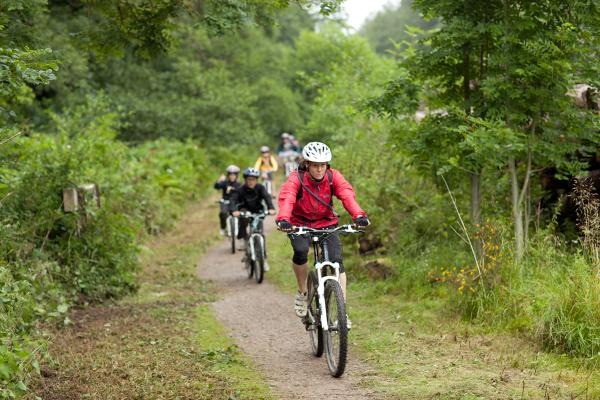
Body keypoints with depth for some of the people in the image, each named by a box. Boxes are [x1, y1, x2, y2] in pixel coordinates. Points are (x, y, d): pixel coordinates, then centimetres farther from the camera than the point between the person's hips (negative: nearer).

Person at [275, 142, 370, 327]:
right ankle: (302, 292, -6)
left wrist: (359, 215, -50)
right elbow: (286, 198, -38)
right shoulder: (296, 178, -21)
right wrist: (283, 219, -59)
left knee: (336, 261, -17)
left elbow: (347, 195, -30)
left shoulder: (333, 176, -15)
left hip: (326, 223, 2)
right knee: (300, 251, -32)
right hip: (300, 224, -2)